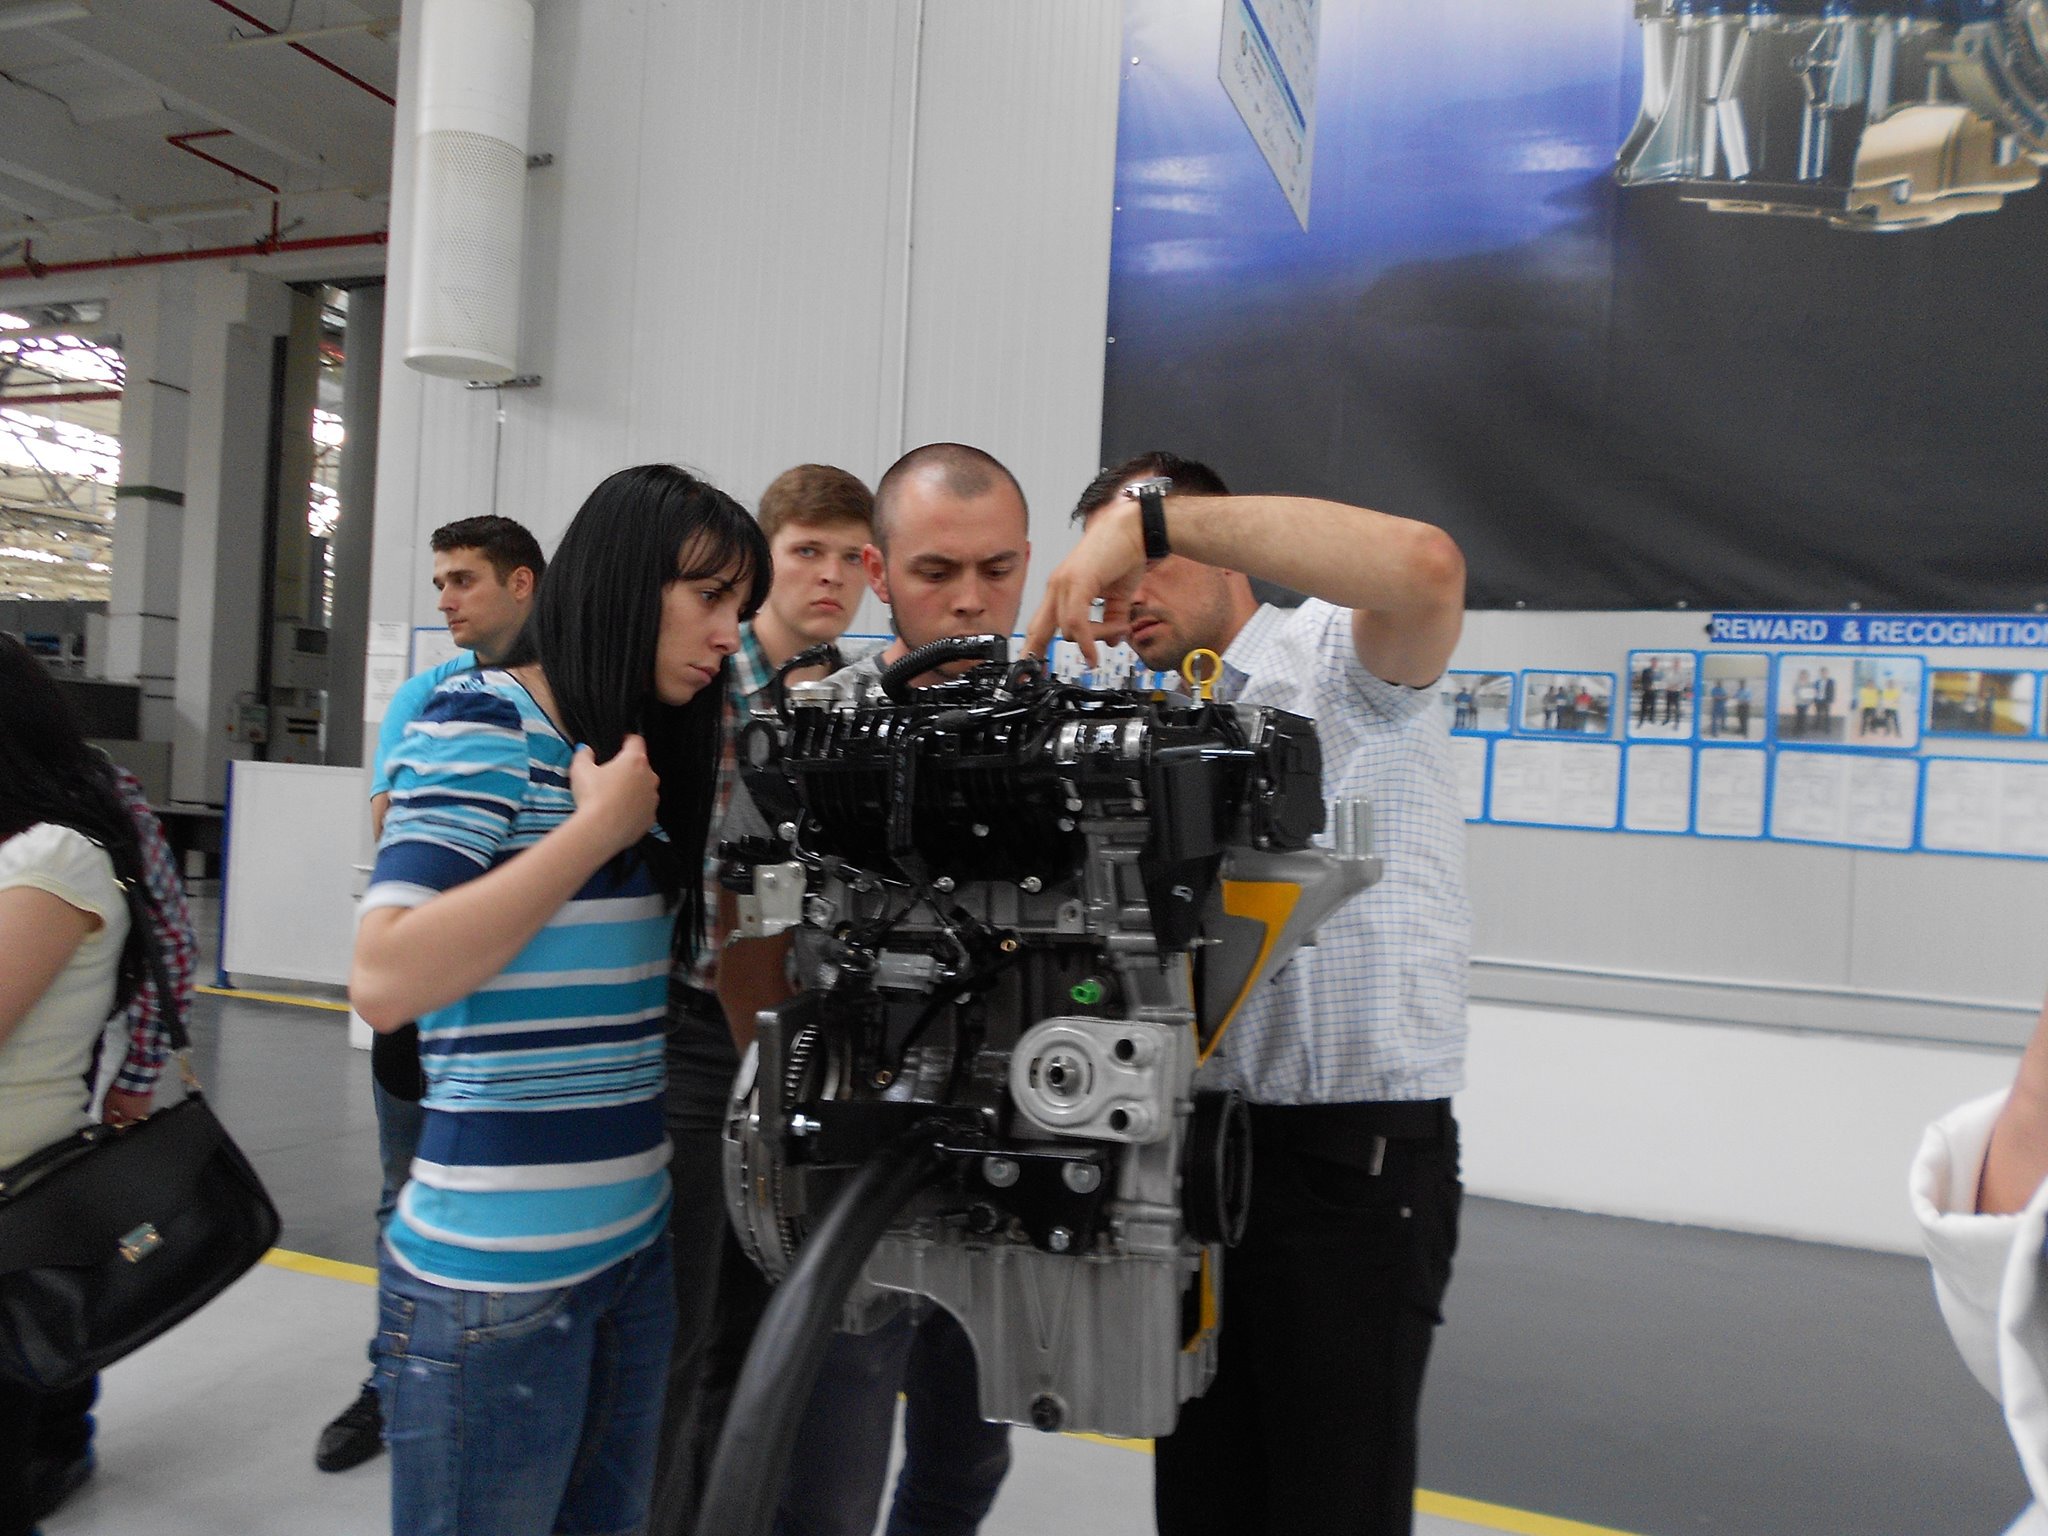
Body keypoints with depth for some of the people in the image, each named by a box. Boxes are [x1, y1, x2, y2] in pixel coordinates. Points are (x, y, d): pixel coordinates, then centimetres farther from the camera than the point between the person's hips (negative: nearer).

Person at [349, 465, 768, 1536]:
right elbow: (384, 983, -24)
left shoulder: (641, 752, 11)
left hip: (638, 1240, 8)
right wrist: (599, 828, -19)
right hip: (495, 1274, -7)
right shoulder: (478, 725, -12)